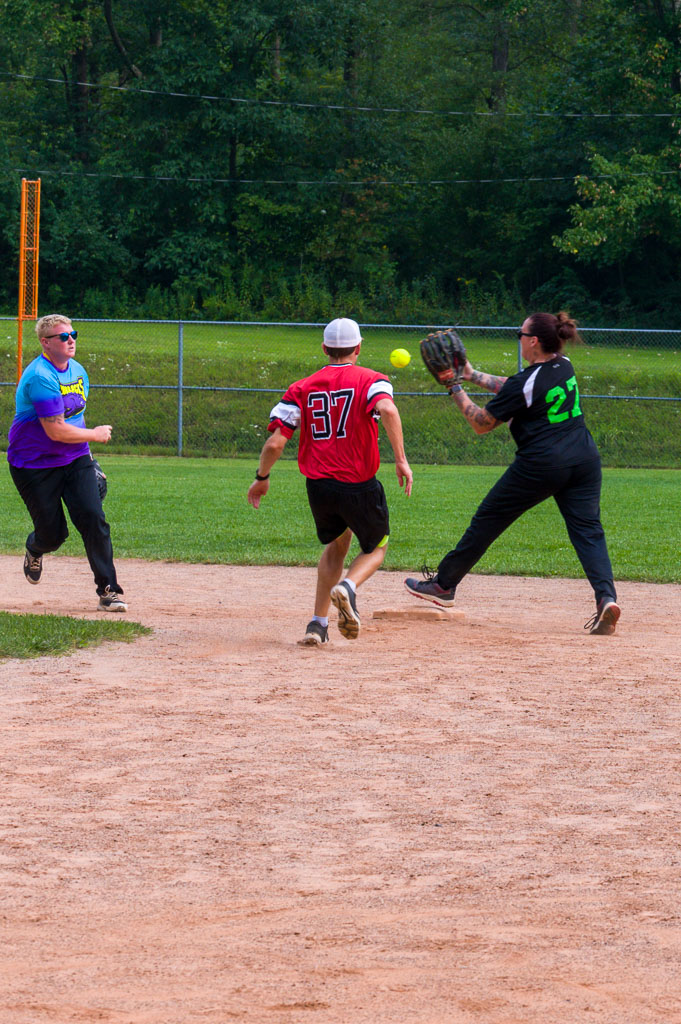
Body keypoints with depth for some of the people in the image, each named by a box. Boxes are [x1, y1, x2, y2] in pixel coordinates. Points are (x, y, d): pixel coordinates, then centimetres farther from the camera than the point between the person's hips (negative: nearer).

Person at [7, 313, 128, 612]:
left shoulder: (77, 371, 6)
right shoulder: (40, 378, -22)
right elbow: (56, 431, -25)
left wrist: (84, 450, 20)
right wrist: (95, 434, -12)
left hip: (74, 459, 6)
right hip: (35, 466, -6)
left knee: (93, 517, -12)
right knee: (53, 533, 0)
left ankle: (108, 590, -9)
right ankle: (34, 550, 39)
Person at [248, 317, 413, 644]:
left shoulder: (303, 388, 7)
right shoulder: (370, 380, -1)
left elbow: (275, 442, -1)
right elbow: (387, 410, -25)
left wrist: (261, 478, 13)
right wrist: (401, 459, -24)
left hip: (317, 485, 3)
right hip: (359, 486, -3)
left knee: (337, 543, 28)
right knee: (376, 547, 19)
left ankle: (318, 624, 16)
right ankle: (348, 586, -16)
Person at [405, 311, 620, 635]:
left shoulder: (524, 383, -13)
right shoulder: (565, 367, 8)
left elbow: (481, 424, -4)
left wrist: (456, 390, 6)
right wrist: (472, 375, 23)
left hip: (542, 464, -6)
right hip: (585, 458, 6)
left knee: (487, 521, 9)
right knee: (587, 529, 1)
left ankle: (444, 584, 21)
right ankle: (606, 595, -23)